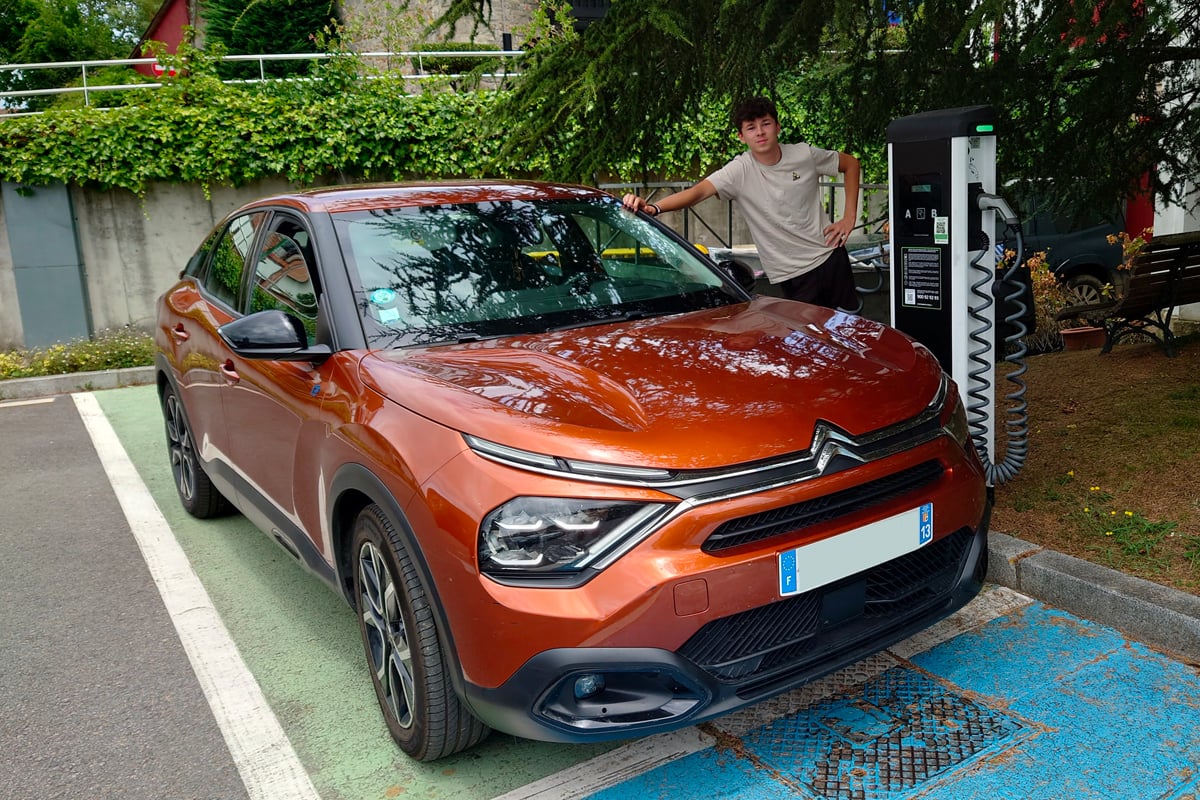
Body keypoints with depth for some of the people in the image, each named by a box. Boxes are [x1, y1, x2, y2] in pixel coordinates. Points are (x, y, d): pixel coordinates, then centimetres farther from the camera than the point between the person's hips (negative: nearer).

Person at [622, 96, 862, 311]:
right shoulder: (739, 171, -13)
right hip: (793, 275, -3)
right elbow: (699, 191, -29)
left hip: (831, 256, 3)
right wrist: (653, 208, -46)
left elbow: (851, 164, 11)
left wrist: (849, 217, 1)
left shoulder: (805, 155, -5)